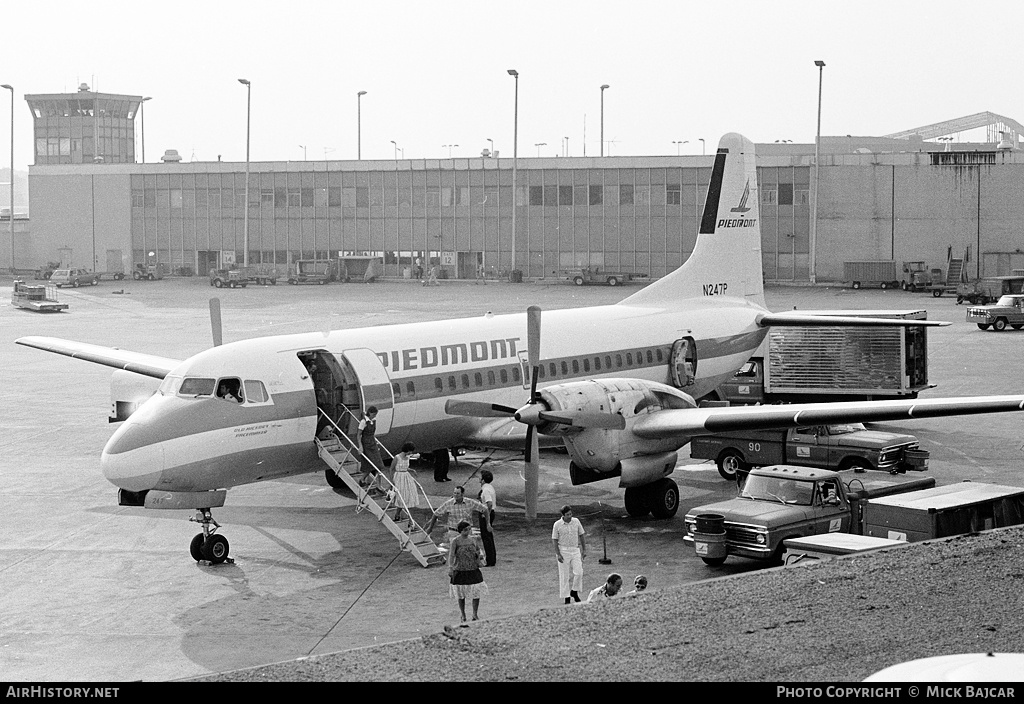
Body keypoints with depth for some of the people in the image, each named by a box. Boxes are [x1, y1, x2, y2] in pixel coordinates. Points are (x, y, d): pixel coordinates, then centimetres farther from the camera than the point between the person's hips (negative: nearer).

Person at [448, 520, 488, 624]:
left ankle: (475, 615, 14)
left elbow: (478, 550, 18)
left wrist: (480, 555, -5)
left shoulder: (472, 540, 4)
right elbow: (451, 556, -15)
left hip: (474, 570, 3)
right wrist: (450, 569, -25)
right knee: (461, 595, 7)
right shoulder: (455, 541, -9)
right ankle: (463, 616, 21)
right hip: (460, 572, -3)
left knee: (476, 593, 0)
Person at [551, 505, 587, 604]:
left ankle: (574, 592, 11)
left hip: (575, 550, 2)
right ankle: (566, 598, 8)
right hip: (563, 551, -2)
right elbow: (554, 540, -4)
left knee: (578, 572, -10)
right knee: (565, 576, 0)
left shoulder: (576, 521, 0)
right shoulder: (557, 525, -8)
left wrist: (584, 550, 5)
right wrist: (558, 554, -12)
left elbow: (582, 535, 9)